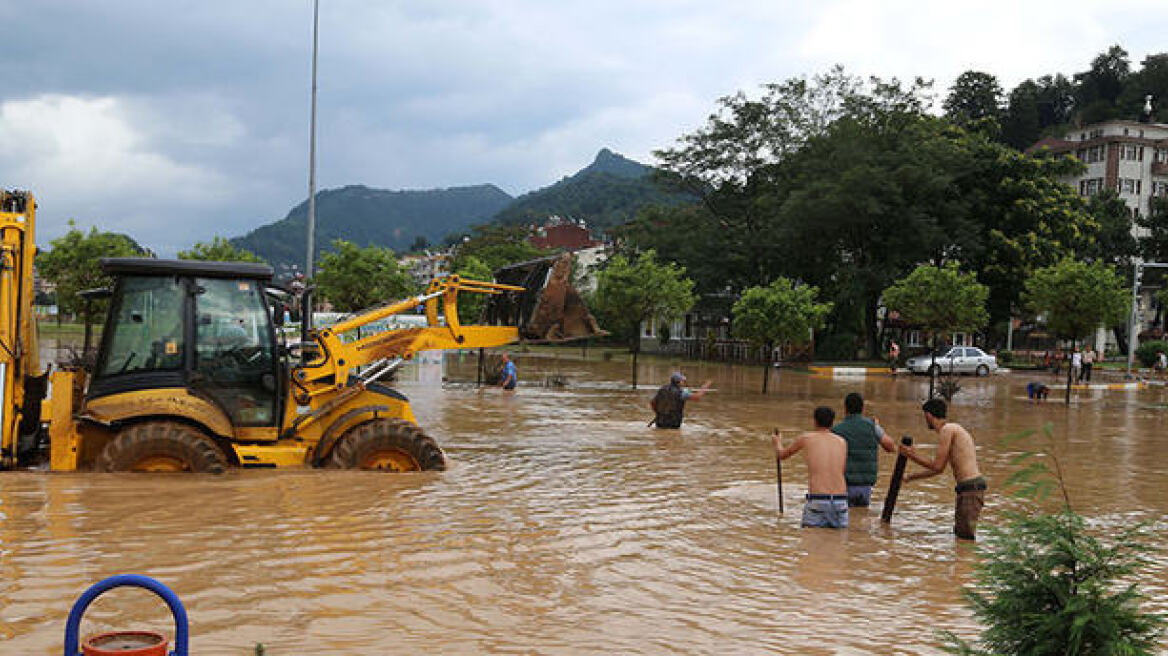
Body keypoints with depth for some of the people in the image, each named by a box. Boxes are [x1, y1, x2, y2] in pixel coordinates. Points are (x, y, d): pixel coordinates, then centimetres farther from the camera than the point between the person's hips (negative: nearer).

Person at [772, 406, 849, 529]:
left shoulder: (805, 438, 7)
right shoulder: (842, 442, 13)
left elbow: (782, 455, 24)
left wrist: (777, 441, 46)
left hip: (817, 500, -2)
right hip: (841, 500, 2)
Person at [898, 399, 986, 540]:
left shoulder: (946, 430, -9)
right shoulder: (953, 429, 21)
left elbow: (937, 466, -12)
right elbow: (938, 469, 29)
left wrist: (913, 456, 1)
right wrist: (910, 477, 35)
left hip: (971, 487, -10)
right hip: (967, 487, 10)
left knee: (965, 536, -12)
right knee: (958, 532, 12)